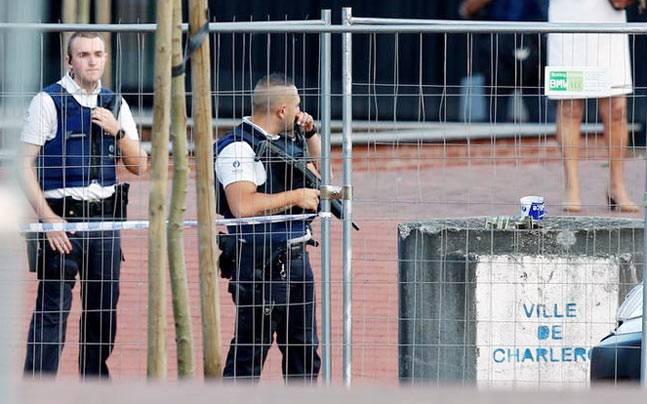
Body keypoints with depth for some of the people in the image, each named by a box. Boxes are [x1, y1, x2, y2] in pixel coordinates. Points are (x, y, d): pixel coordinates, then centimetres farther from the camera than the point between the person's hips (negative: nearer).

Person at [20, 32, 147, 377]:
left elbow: (139, 166, 12)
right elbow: (26, 164, -6)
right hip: (62, 218, -5)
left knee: (103, 307, 9)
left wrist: (117, 131, -5)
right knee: (52, 309, -9)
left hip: (105, 218, 5)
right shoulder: (48, 101, -4)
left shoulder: (115, 105, 12)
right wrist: (47, 218, -13)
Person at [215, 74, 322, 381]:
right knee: (251, 348, -6)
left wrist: (310, 134, 14)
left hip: (296, 259, 9)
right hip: (260, 263, -9)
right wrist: (296, 197, -19)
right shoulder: (238, 148, -15)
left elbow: (317, 170, 31)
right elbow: (243, 205, -27)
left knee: (304, 345, 16)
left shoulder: (287, 140, 13)